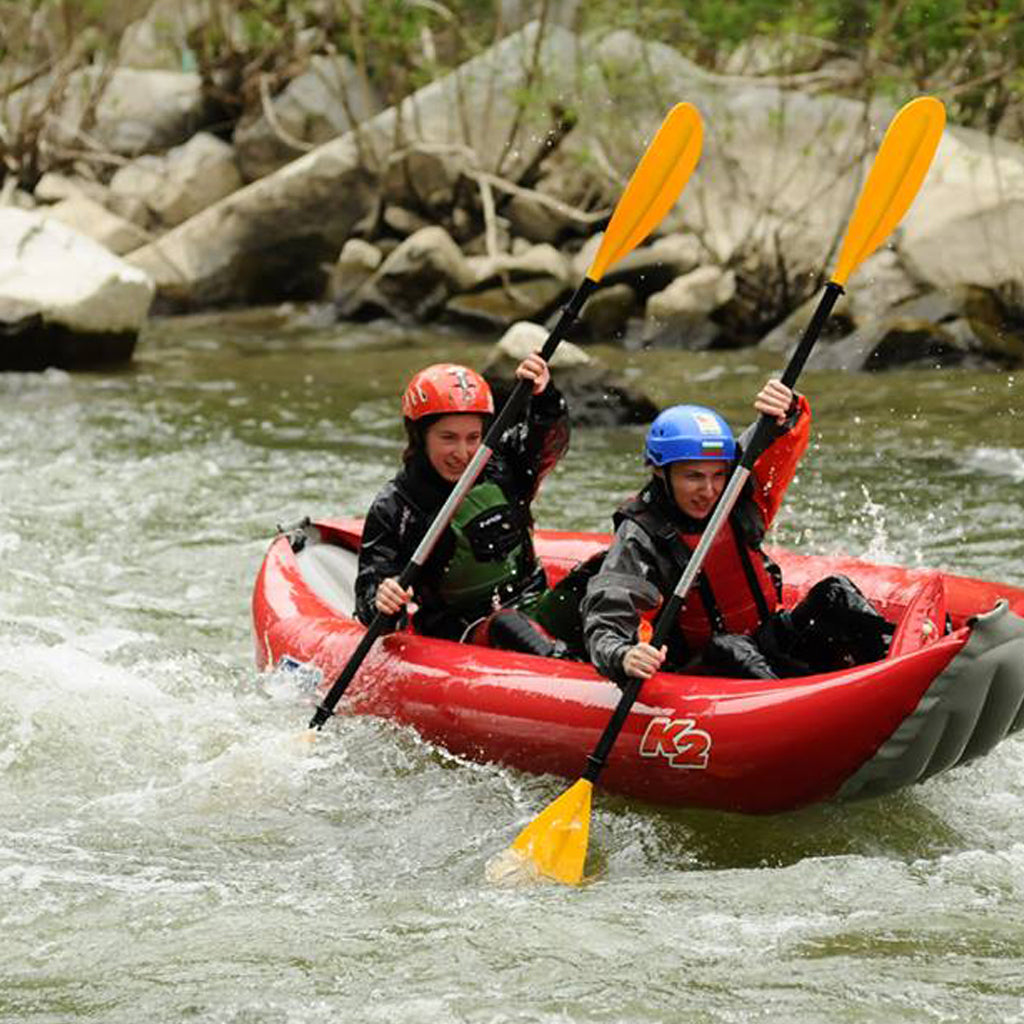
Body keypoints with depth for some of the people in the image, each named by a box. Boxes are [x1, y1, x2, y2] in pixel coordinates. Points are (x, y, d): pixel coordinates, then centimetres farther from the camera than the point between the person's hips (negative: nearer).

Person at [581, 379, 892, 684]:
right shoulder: (639, 540, -14)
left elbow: (787, 439, -9)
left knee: (834, 594, -12)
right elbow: (605, 626, -23)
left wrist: (785, 408, -33)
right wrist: (624, 658, -46)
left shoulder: (738, 500, -2)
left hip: (771, 643, 5)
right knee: (729, 650, -36)